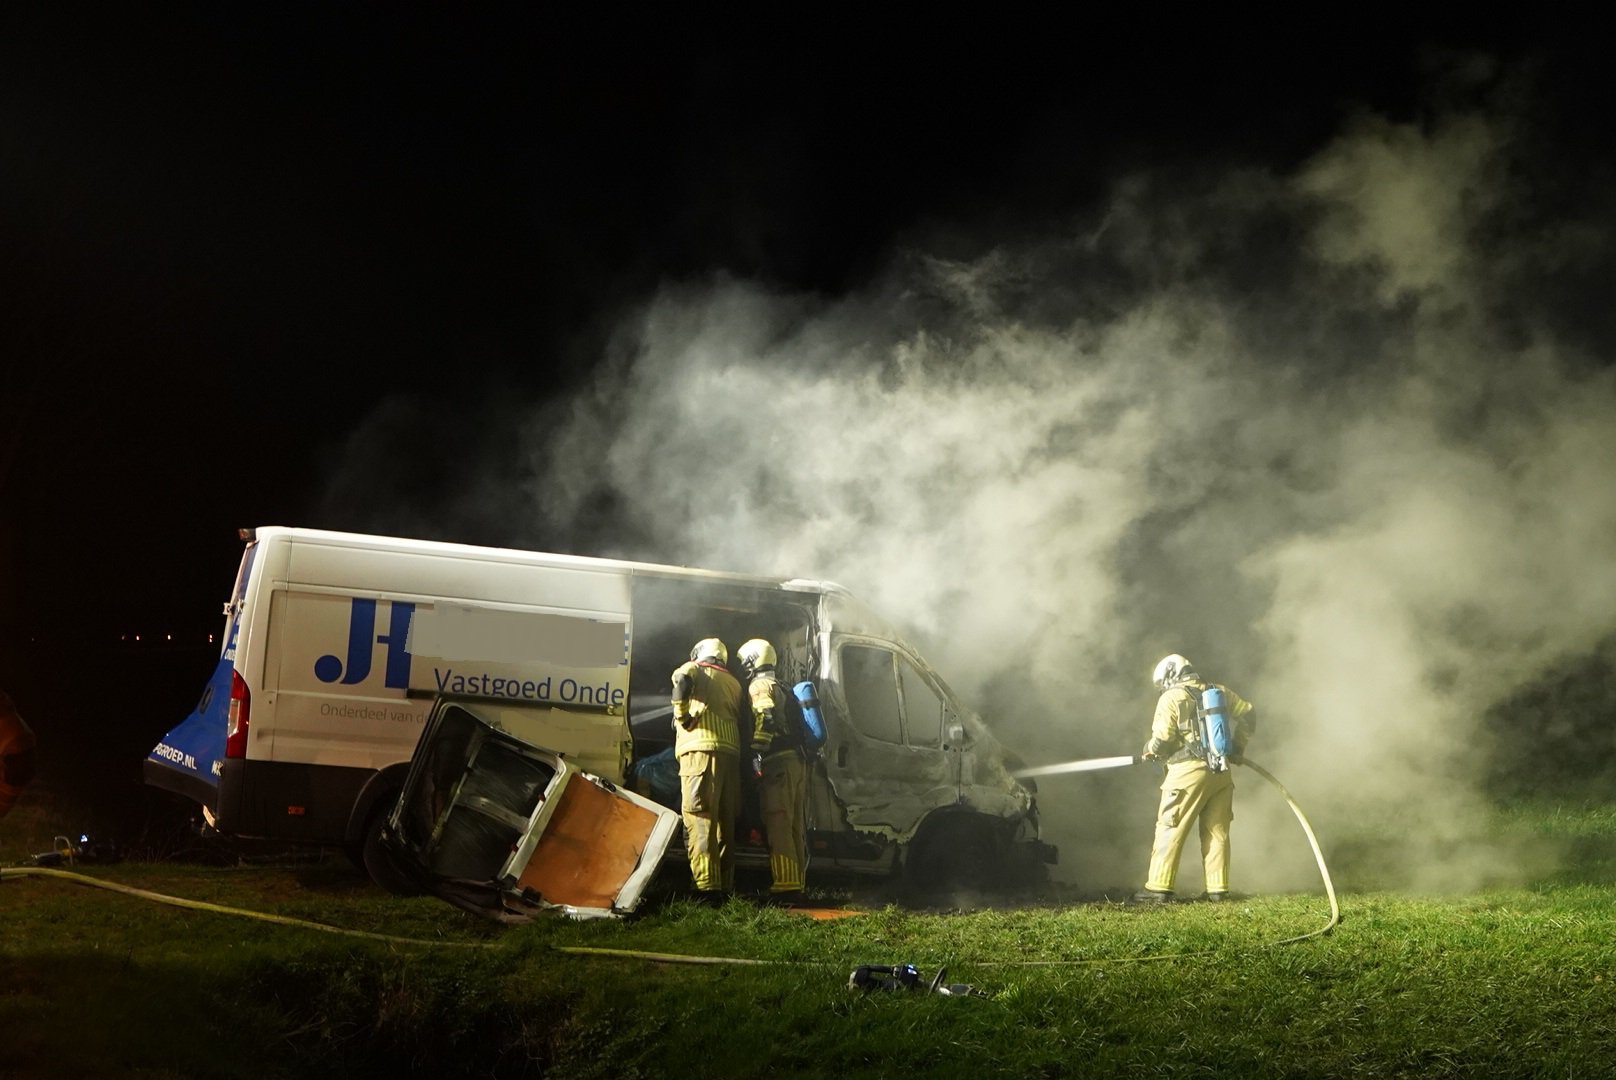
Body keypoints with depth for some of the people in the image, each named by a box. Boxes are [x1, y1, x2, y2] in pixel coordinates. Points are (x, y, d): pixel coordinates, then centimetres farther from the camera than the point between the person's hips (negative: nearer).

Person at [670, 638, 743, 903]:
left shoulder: (694, 670, 12)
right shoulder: (734, 683, 26)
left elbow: (682, 679, -12)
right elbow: (741, 721, 19)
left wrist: (680, 713, -3)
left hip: (700, 748, -6)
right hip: (731, 753, 6)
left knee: (700, 820, -12)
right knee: (725, 822, 12)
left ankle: (708, 887, -21)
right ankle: (726, 886, 13)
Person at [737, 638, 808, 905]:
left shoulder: (759, 685, -2)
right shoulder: (781, 688, 28)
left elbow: (765, 720, -18)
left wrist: (757, 753, -20)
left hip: (778, 762, -9)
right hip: (797, 761, 10)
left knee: (778, 825, -13)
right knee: (794, 827, 9)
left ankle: (784, 886, -19)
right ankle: (796, 885, 9)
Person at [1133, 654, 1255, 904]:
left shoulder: (1171, 698, -3)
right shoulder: (1218, 691, 15)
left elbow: (1162, 739, -10)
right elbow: (1248, 714, 18)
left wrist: (1149, 750, 10)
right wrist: (1237, 747, 25)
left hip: (1189, 770, -6)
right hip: (1221, 771, 6)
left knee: (1171, 829, -2)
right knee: (1216, 831, 10)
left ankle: (1158, 888, -3)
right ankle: (1218, 889, 8)